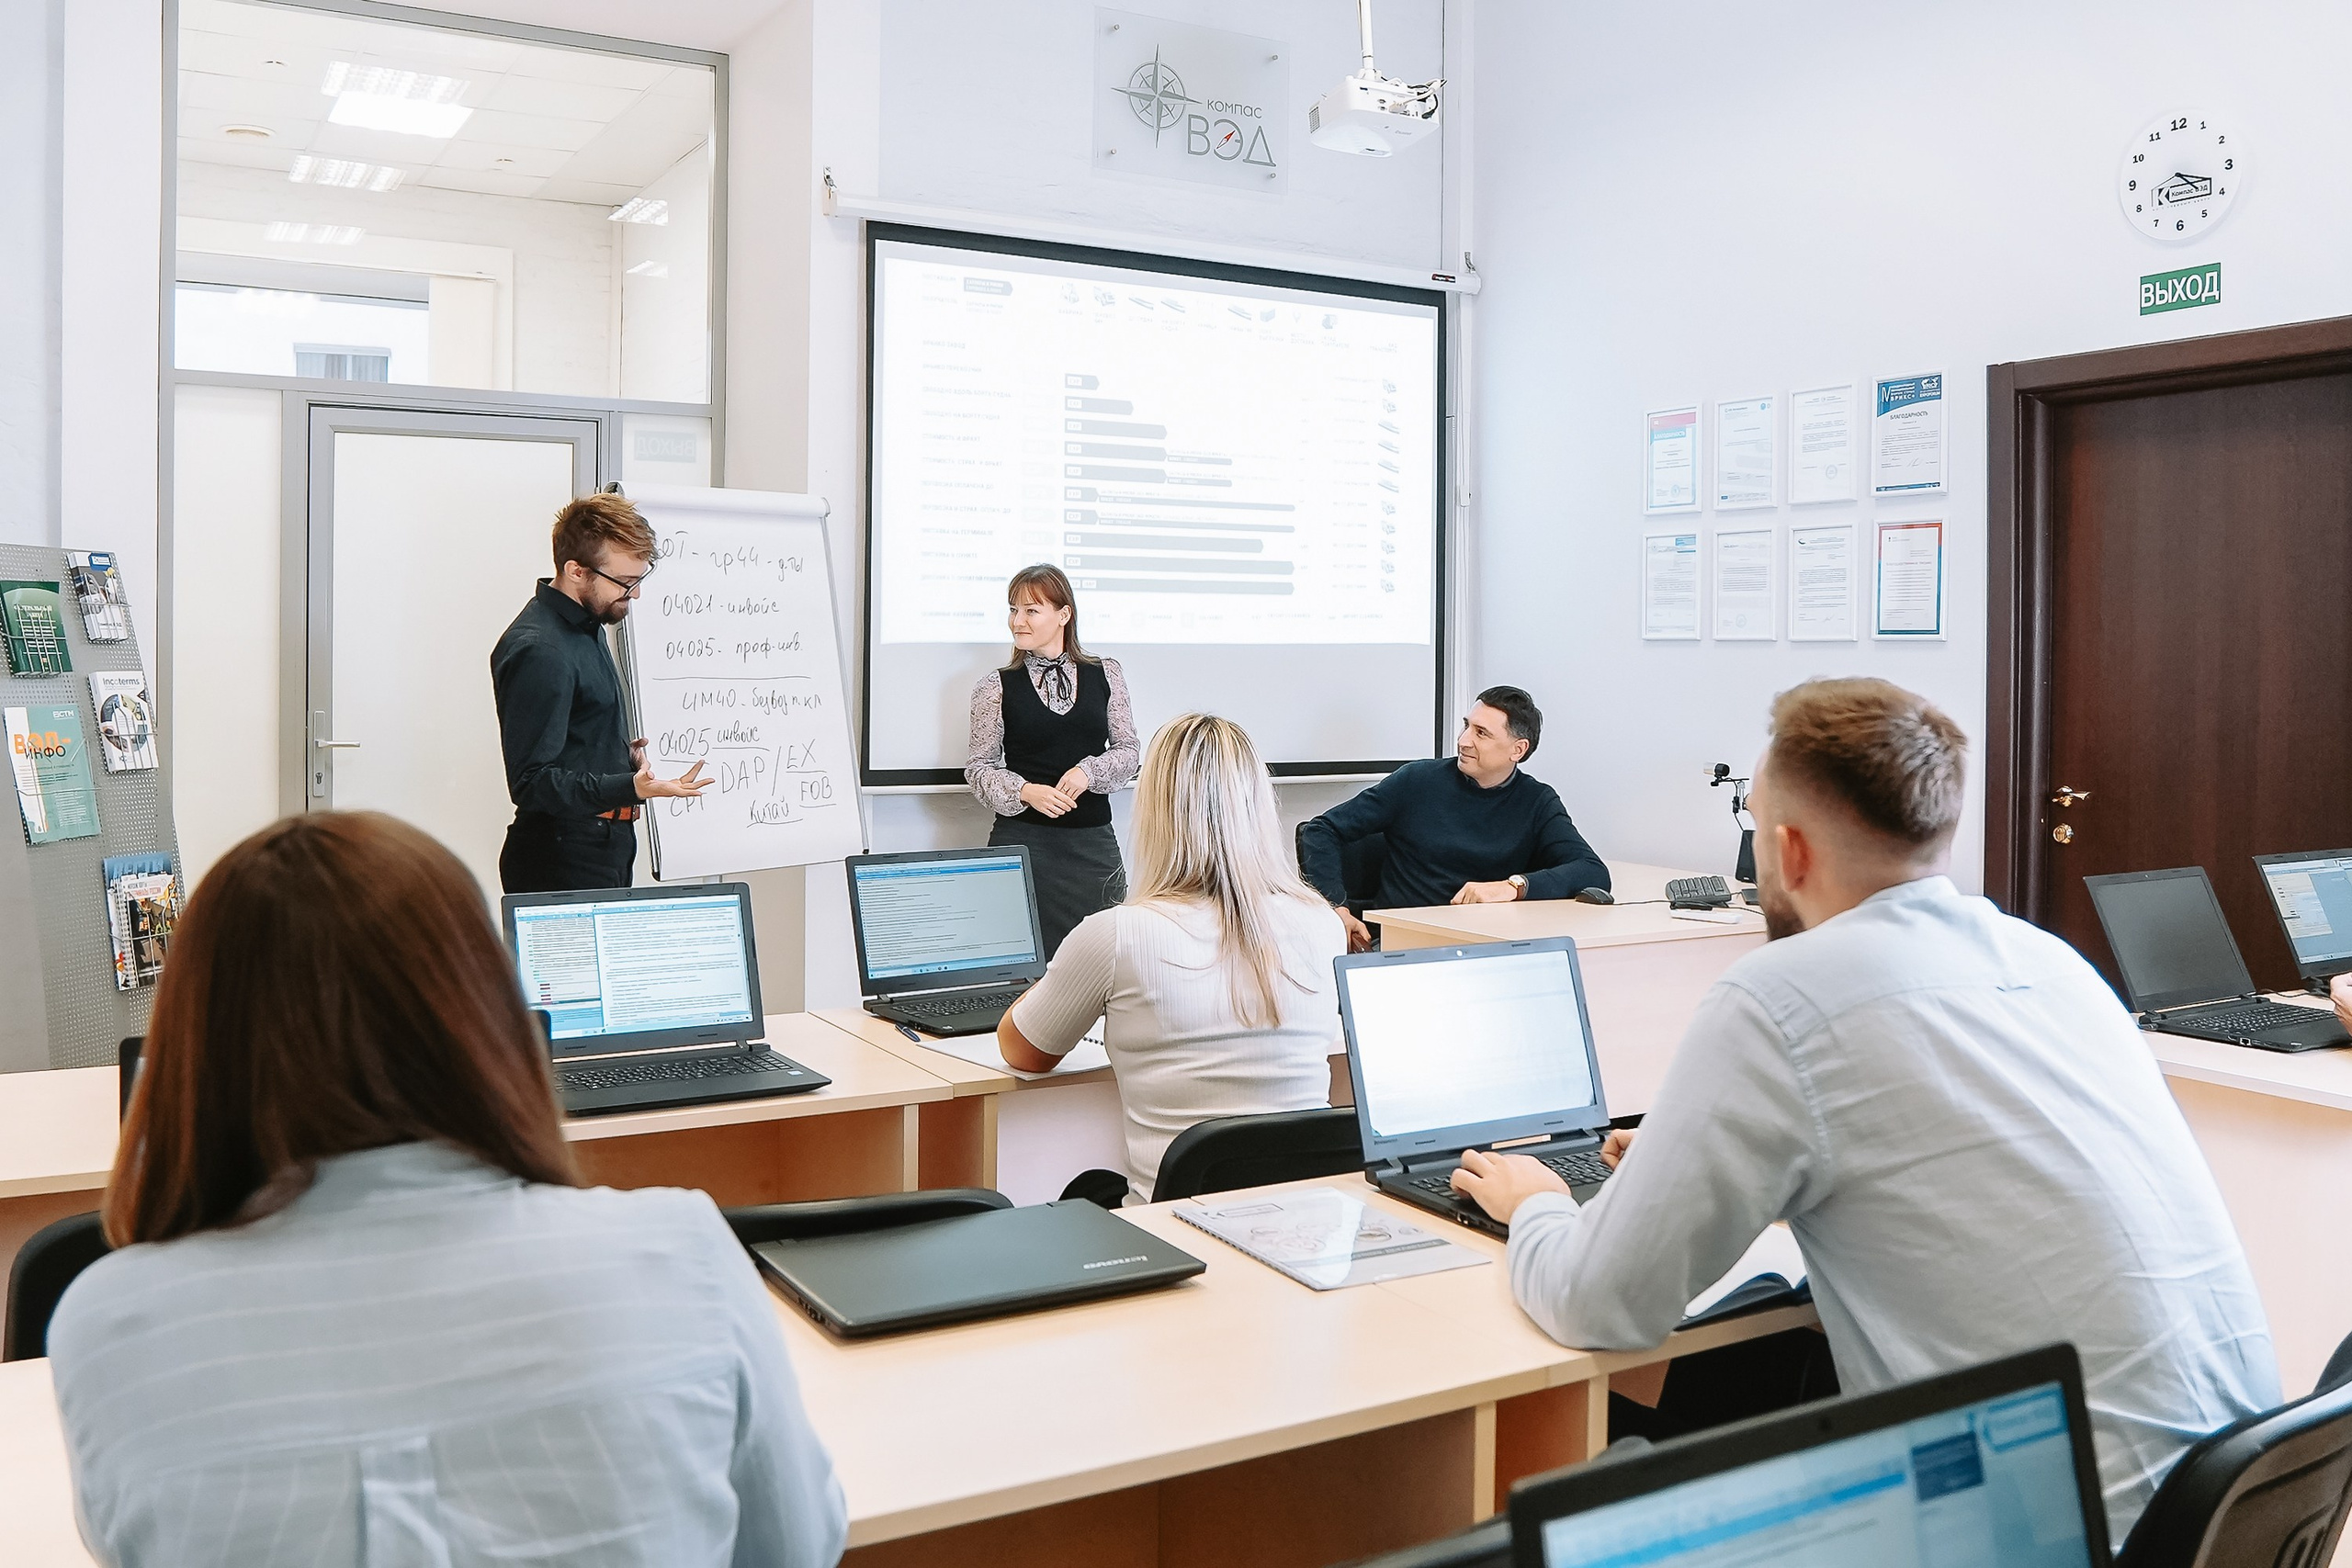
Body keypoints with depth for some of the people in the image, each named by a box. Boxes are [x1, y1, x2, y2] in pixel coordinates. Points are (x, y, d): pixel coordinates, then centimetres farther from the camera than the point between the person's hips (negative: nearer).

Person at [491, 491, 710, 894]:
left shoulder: (586, 625, 13)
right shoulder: (539, 651, -19)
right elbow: (531, 783, -23)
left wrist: (623, 751, 11)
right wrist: (630, 787, -34)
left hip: (605, 853, 10)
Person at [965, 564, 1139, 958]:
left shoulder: (1106, 674, 7)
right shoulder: (997, 686, 3)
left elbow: (1127, 752, 9)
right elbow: (979, 767, 4)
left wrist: (1089, 771, -10)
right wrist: (1025, 792, -13)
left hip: (1094, 840, 2)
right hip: (1023, 839, -1)